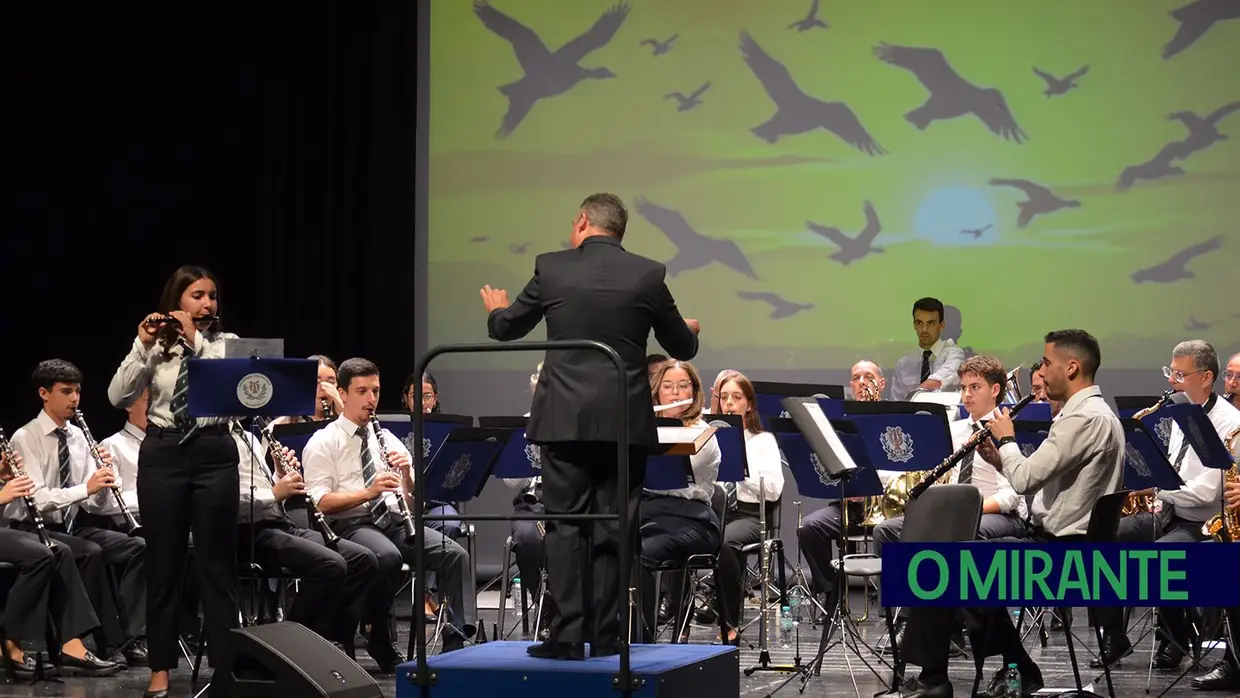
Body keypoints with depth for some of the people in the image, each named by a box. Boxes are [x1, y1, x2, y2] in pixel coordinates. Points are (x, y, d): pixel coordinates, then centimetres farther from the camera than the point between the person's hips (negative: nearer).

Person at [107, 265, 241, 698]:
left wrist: (196, 340, -16)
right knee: (164, 562, 4)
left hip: (214, 454, 0)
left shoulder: (226, 343, 5)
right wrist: (144, 346, -15)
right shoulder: (152, 345, 5)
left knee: (217, 561, 3)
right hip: (162, 454, 0)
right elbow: (118, 397, -6)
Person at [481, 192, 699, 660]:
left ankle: (568, 634, -1)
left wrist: (496, 311, 38)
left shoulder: (551, 268, -1)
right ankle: (605, 635, 7)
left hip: (564, 419, 0)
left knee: (565, 526, 4)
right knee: (613, 528, 6)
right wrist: (690, 331, 34)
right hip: (624, 420, 0)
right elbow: (682, 349, 9)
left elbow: (505, 329, 13)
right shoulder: (648, 275, -1)